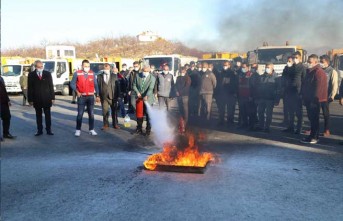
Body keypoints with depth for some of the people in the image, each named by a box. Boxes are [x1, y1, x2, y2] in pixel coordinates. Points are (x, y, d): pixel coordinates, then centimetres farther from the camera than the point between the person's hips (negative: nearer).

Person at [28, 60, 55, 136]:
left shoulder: (47, 74, 3)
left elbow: (51, 86, 3)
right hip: (36, 99, 0)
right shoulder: (31, 75, 1)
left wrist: (52, 97, -1)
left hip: (46, 98, 0)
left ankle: (48, 130, 14)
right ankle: (39, 130, 15)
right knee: (38, 115, 8)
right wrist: (30, 99, -3)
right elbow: (30, 88, 1)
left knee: (48, 115, 6)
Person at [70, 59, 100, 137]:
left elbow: (95, 85, 4)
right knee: (80, 114, 1)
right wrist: (77, 92, -9)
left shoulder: (92, 74, 2)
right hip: (81, 97, -2)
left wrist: (97, 95, 1)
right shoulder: (77, 73, -4)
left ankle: (91, 130, 15)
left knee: (91, 114, 6)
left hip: (90, 96, 2)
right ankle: (78, 130, 11)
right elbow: (72, 84, 3)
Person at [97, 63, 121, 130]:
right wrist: (98, 95, -5)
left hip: (113, 96, 0)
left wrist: (118, 95, -3)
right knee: (105, 111, 3)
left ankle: (115, 124, 19)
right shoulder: (99, 76, 4)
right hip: (103, 96, 0)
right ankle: (106, 124, 14)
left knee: (114, 111, 8)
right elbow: (97, 86, 3)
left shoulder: (114, 75, 4)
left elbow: (118, 86, 3)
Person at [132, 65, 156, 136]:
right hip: (139, 98, 3)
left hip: (148, 99, -3)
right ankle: (139, 128, 24)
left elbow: (150, 88, -18)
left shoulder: (152, 78, -8)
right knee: (139, 114, 9)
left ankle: (148, 130, 16)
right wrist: (137, 92, -9)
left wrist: (146, 96, -32)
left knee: (148, 115, 4)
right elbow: (134, 85, 7)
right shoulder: (138, 76, 2)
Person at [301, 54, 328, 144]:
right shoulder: (309, 71, 16)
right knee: (311, 118, 14)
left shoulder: (319, 72, -14)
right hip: (308, 99, 9)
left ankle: (314, 137, 2)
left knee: (314, 119, -4)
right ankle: (312, 136, 22)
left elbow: (318, 87, -19)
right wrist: (304, 97, 17)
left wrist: (314, 100, -20)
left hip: (314, 100, -9)